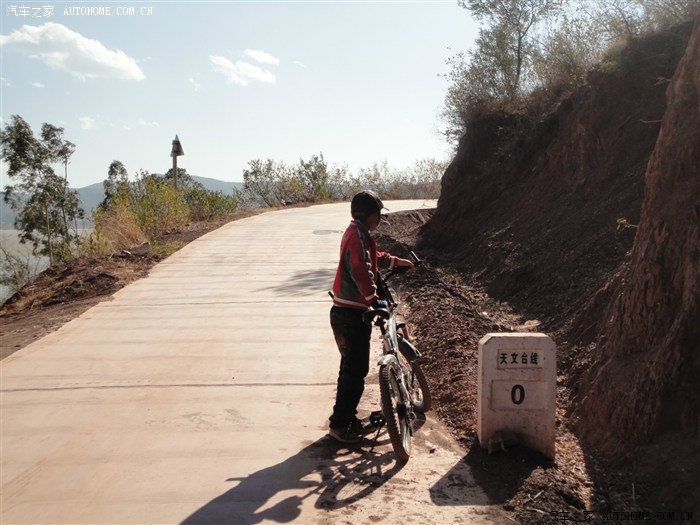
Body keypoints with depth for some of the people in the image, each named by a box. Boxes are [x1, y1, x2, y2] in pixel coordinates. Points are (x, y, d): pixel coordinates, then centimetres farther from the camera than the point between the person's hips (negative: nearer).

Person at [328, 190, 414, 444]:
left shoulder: (356, 233, 16)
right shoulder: (358, 236, -17)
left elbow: (372, 258, 35)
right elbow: (361, 271, -30)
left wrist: (396, 261, 43)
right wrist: (373, 298, -29)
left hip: (346, 312, 11)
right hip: (351, 315, -11)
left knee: (352, 368, 17)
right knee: (355, 370, -5)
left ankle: (347, 418, 27)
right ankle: (339, 424, 3)